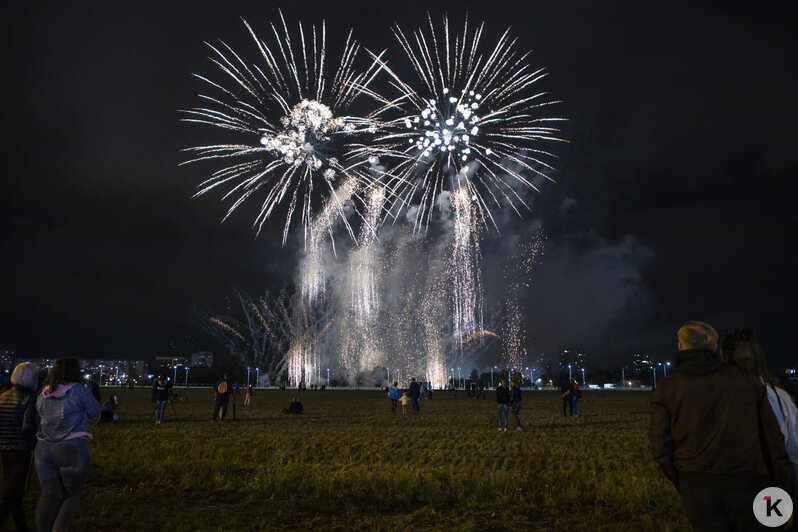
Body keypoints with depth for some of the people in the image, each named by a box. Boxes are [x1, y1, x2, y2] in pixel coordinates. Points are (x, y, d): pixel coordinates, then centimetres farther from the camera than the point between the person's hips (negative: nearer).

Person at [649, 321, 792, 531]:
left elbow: (660, 448, -2)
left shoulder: (667, 387, 1)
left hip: (697, 486, 0)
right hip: (746, 486, 1)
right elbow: (773, 440, 3)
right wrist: (782, 493, 9)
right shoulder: (745, 380, 4)